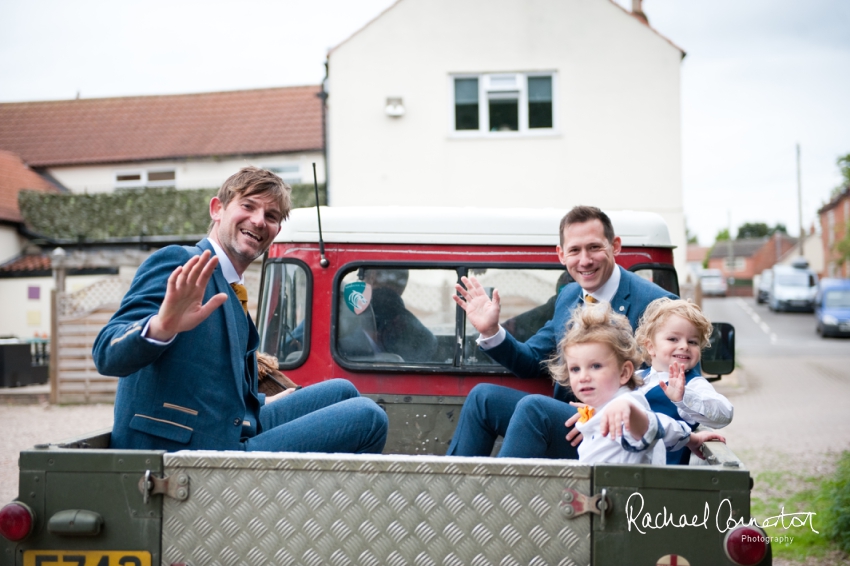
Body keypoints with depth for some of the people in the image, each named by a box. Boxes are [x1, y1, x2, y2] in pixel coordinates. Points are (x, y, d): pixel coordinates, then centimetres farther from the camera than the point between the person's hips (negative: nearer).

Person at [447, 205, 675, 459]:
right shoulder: (568, 296, 12)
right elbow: (533, 361, 19)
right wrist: (490, 331, 1)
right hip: (565, 416, 8)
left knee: (533, 406, -28)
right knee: (482, 395, -3)